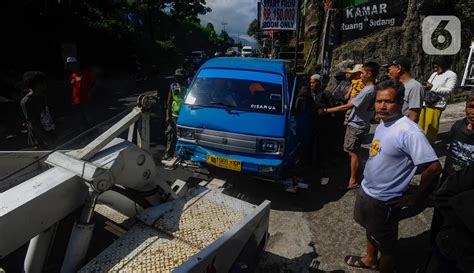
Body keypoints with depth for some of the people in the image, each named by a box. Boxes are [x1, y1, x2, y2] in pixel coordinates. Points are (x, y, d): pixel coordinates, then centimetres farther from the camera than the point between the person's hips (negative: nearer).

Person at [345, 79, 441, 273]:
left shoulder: (409, 132, -27)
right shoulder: (383, 122, 0)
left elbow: (434, 168, -28)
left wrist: (415, 197, -16)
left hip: (384, 201, -9)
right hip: (365, 190, 9)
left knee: (386, 246, 14)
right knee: (370, 231, 30)